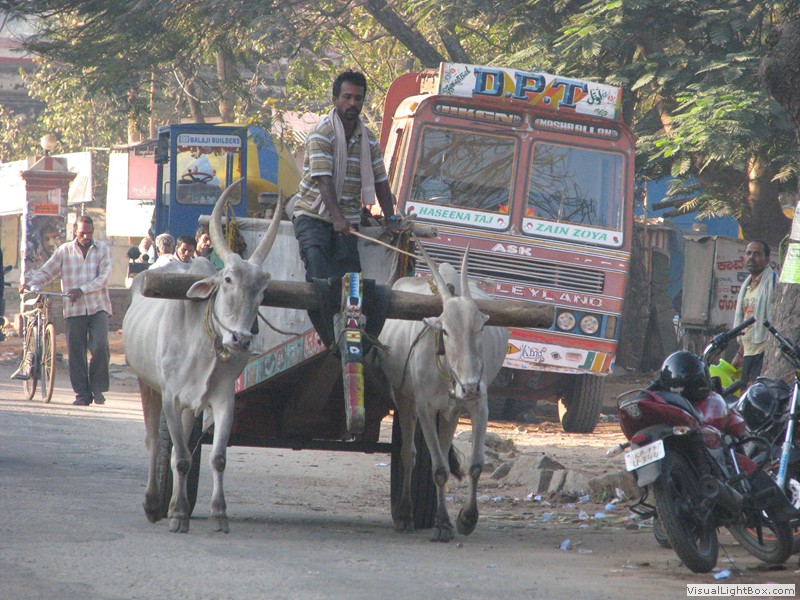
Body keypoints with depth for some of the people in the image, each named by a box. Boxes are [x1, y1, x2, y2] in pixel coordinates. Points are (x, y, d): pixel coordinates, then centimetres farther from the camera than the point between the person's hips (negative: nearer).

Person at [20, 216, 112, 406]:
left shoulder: (103, 250, 5)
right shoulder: (65, 251, 7)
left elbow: (103, 278, -5)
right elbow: (46, 272, 7)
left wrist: (82, 290, -17)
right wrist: (29, 283, -11)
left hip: (98, 306, -1)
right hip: (74, 309, 1)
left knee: (100, 347, -14)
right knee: (76, 352, -1)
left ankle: (97, 388, 0)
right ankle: (82, 393, 7)